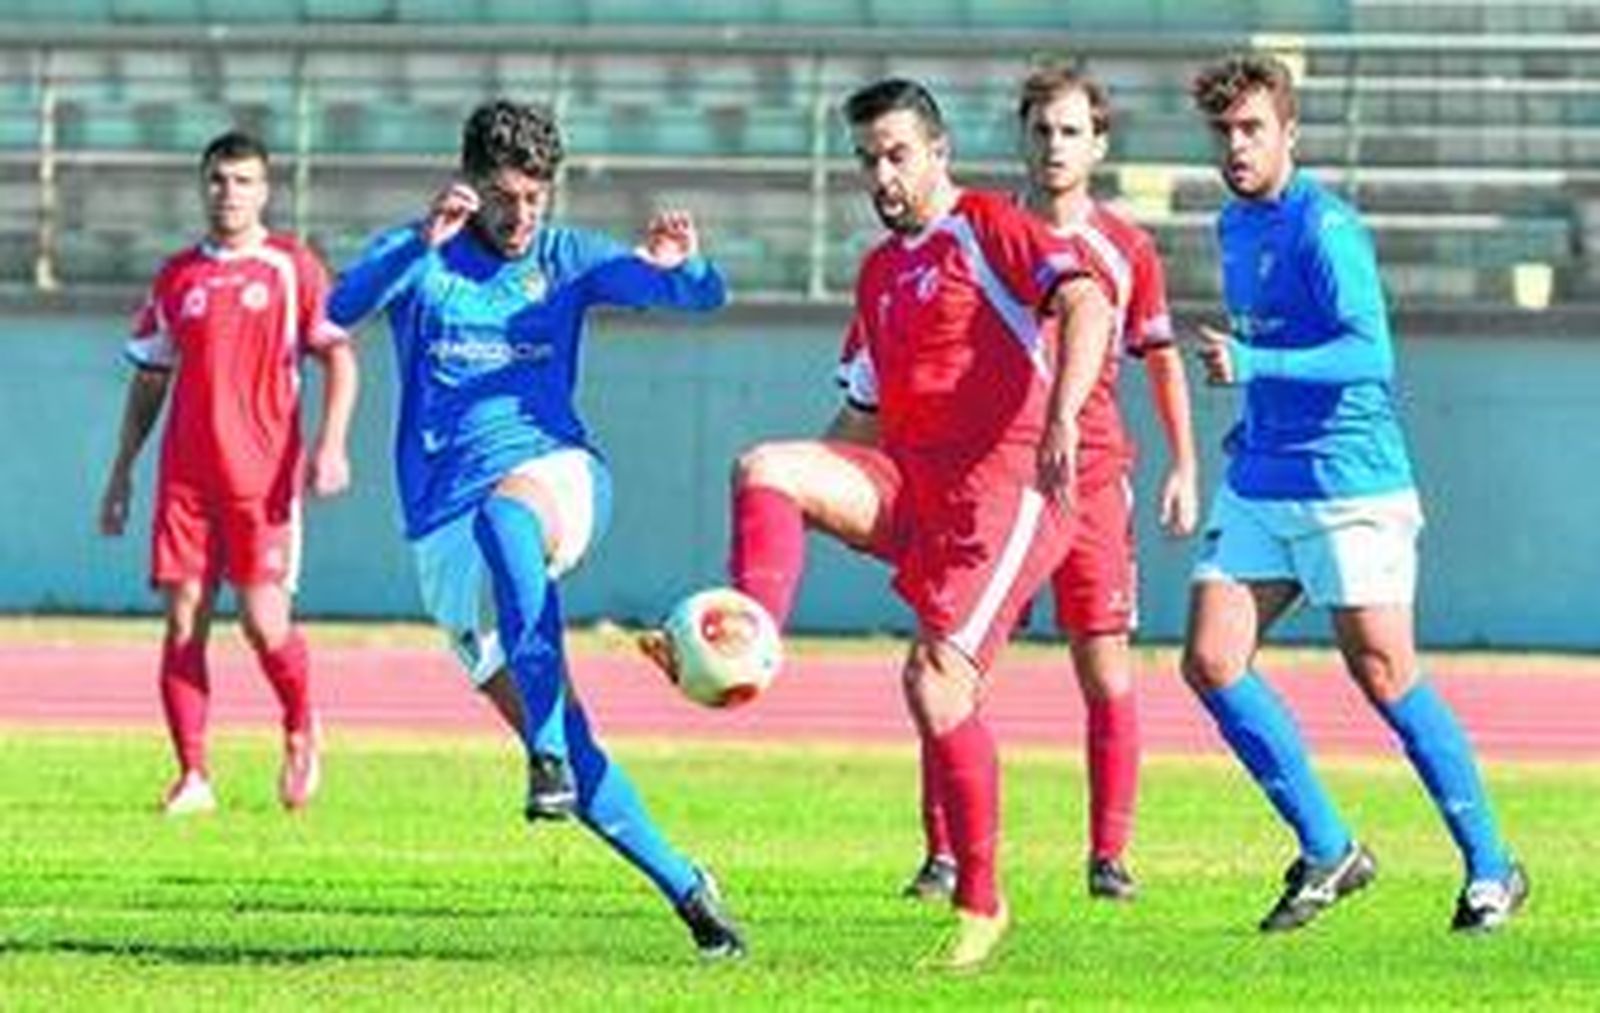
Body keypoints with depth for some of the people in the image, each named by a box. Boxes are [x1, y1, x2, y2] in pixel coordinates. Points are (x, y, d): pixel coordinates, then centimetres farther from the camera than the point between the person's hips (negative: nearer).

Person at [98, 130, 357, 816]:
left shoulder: (290, 268, 2)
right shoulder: (177, 278, 12)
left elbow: (339, 356, 0)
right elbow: (149, 380, 19)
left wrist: (331, 444, -13)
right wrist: (122, 473, 15)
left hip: (263, 474, -3)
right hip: (186, 474, 3)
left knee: (264, 620, -10)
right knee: (184, 622, -3)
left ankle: (301, 730, 18)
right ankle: (192, 775, 2)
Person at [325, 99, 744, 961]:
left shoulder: (567, 260, 8)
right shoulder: (420, 260, 3)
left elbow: (702, 296, 2)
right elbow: (343, 307, -18)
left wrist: (679, 266, -23)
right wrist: (424, 240, -35)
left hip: (556, 477, -1)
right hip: (447, 525, 1)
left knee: (504, 514, -39)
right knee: (545, 723, -5)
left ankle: (551, 755, -49)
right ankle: (684, 887, 5)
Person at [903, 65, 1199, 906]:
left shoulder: (1126, 249, 5)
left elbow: (1161, 360, 14)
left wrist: (1183, 469, 8)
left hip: (1092, 472, 0)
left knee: (1106, 672, -2)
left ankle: (1109, 855, 5)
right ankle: (943, 853, -2)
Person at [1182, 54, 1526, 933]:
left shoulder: (1323, 228, -14)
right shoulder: (1234, 227, 13)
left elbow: (1370, 354, -25)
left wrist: (1254, 365, -34)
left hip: (1350, 486, -8)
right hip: (1259, 486, 8)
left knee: (1384, 678, -4)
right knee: (1211, 664, -4)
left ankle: (1490, 868, 10)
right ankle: (1327, 852, 6)